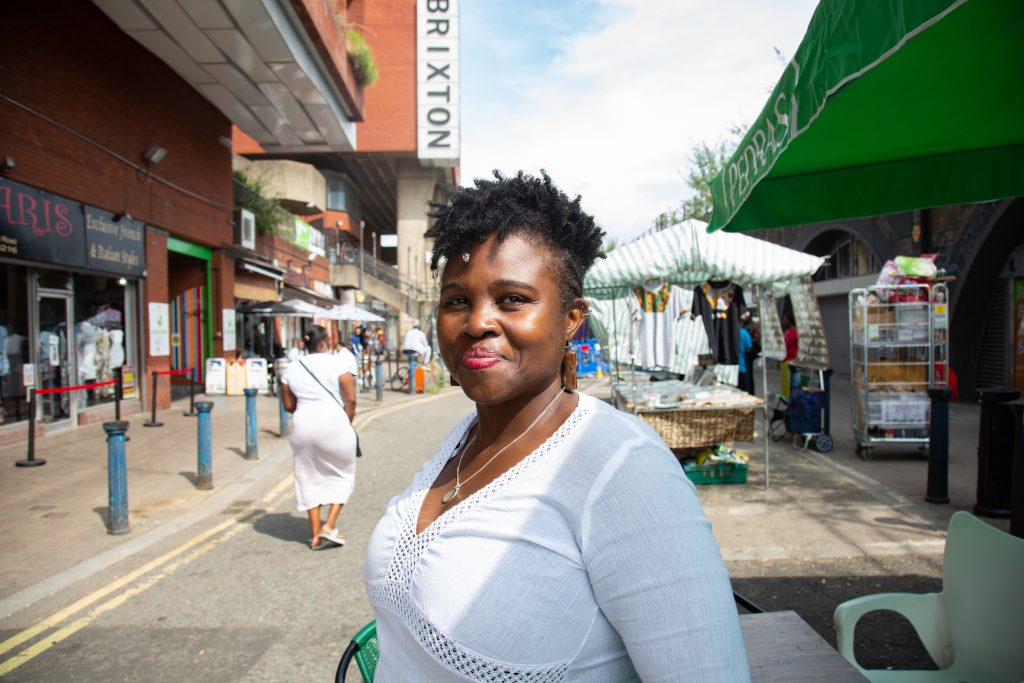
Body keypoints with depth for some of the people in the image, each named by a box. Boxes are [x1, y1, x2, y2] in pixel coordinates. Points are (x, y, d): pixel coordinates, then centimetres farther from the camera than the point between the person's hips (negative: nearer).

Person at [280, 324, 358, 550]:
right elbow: (350, 399, -9)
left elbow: (289, 405, 11)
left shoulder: (292, 369, 9)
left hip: (303, 425, 4)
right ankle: (329, 526, 5)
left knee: (309, 479, 14)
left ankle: (315, 534, 17)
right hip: (334, 423, -4)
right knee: (342, 475, 13)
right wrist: (348, 422, 5)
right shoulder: (337, 362, -4)